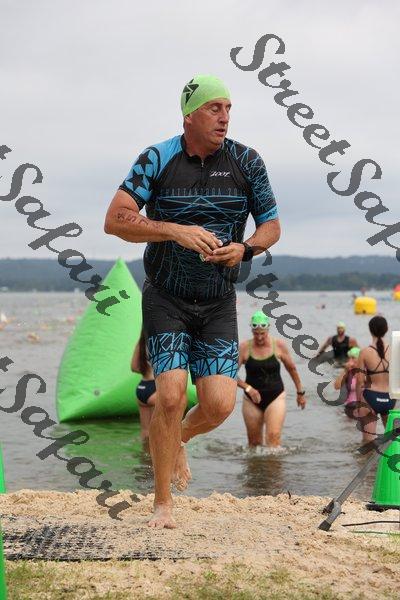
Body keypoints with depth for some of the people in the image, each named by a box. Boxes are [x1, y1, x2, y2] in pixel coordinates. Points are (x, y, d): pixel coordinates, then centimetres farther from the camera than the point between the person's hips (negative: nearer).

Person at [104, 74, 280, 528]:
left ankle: (178, 440, 28)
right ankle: (162, 503, 4)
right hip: (165, 298, -2)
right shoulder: (156, 160, -7)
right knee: (170, 396, -14)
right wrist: (176, 231, -25)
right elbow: (115, 221, -13)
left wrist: (245, 249, -14)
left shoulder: (247, 163, -1)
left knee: (220, 404, -9)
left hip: (219, 303, 2)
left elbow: (271, 225, 8)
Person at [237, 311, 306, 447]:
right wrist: (248, 388, -19)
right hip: (252, 400, 1)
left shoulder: (279, 345, -4)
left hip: (276, 397, -1)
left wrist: (300, 392, 16)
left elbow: (292, 369, 10)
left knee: (273, 437, -17)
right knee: (254, 441, 9)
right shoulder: (244, 348, -6)